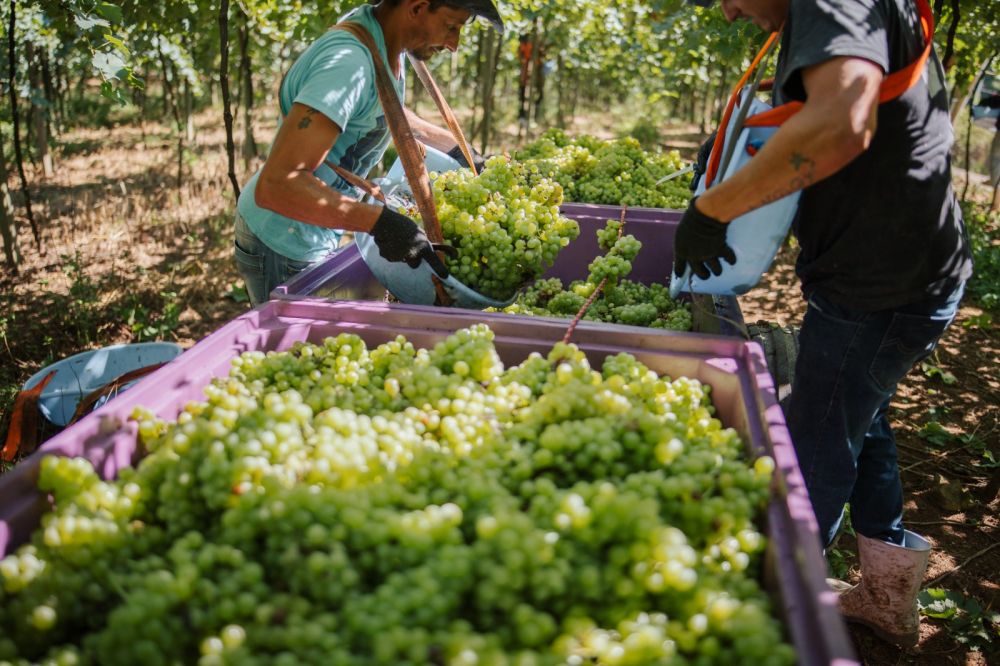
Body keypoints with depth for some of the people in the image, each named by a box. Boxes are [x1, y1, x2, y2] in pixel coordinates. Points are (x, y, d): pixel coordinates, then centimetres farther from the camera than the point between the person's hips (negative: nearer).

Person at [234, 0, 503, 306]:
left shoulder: (386, 46, -1)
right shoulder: (349, 61, -31)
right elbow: (275, 185, -38)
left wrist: (455, 147, 21)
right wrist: (380, 222, -42)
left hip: (320, 238, 9)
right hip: (283, 247, -9)